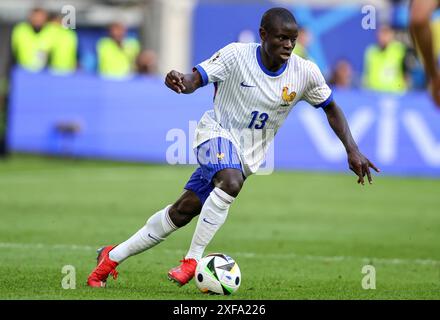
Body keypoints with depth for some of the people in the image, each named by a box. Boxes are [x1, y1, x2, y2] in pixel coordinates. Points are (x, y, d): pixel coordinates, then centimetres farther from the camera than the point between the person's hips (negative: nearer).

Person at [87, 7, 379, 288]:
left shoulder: (305, 73, -10)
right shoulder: (237, 55, -17)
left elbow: (331, 108, 5)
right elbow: (196, 78, -19)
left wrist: (352, 150, -4)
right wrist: (180, 82, -44)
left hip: (248, 154, 4)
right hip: (217, 131, -4)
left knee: (183, 212, 1)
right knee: (231, 182, -36)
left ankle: (113, 256, 14)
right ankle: (192, 261, -24)